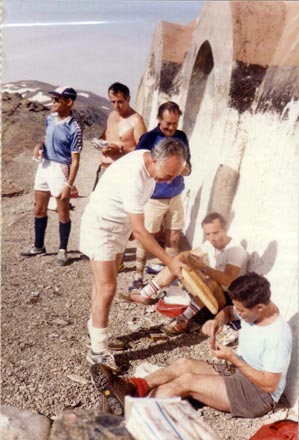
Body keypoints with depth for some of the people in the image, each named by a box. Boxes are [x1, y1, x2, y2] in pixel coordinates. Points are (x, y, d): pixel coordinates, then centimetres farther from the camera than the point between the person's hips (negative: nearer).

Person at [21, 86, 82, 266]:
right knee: (39, 210, 16)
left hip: (60, 169, -7)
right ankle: (39, 246, 33)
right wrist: (39, 145, -2)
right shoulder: (50, 119, 3)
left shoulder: (74, 128, -17)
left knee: (63, 213, 3)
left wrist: (69, 185, -19)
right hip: (44, 166, 7)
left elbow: (75, 160, -16)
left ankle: (63, 250, 20)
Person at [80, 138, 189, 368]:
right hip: (101, 225, -8)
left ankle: (97, 330, 32)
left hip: (120, 225, 9)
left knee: (104, 284, 17)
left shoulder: (150, 159, -9)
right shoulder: (133, 178, -36)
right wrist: (169, 261, -30)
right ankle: (98, 352, 2)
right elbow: (139, 230, -33)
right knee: (107, 288, -9)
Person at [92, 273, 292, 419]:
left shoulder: (277, 336, -29)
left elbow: (269, 385, -25)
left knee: (187, 380, -21)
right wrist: (217, 320, -9)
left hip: (259, 394, -8)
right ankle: (134, 387, -18)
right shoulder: (253, 308, -6)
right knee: (185, 364, -8)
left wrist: (233, 358, -26)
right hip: (238, 371, 8)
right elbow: (228, 311, 15)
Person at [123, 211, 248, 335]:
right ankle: (145, 295, -3)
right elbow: (187, 254, -3)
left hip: (226, 297, -7)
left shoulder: (236, 250, -23)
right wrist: (186, 258, -26)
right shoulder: (211, 243, -1)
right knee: (179, 260, -3)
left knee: (212, 283, -42)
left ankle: (183, 321, -37)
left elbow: (227, 280, -39)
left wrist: (203, 267, -49)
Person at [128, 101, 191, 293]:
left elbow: (187, 167, 6)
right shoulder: (148, 138, -10)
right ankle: (138, 279, 18)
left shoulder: (182, 137, 4)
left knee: (174, 238, 10)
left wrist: (185, 168, -18)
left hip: (175, 197, 4)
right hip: (153, 198, -4)